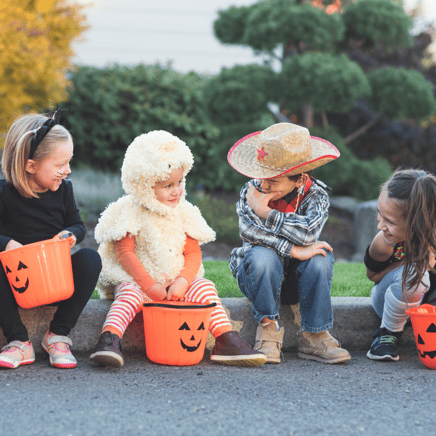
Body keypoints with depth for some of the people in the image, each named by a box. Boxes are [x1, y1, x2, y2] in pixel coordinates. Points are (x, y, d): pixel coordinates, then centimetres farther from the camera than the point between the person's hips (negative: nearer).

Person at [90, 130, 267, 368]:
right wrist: (151, 286, -20)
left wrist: (182, 282, -15)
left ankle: (226, 341, -18)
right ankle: (109, 339, -46)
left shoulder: (183, 213, 7)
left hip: (176, 281, 4)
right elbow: (125, 253, -12)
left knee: (204, 288, -16)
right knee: (130, 294, -33)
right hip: (137, 280, -4)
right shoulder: (130, 213, -7)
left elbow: (193, 253, 4)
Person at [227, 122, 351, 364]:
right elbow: (249, 231, -31)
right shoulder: (251, 191, -13)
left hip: (296, 281, 1)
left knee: (320, 258, -29)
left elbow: (308, 233, -31)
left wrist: (265, 212, -26)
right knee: (263, 256, -34)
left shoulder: (315, 194, -11)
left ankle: (314, 335, -19)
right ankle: (268, 327, -17)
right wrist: (293, 250, -36)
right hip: (258, 276, -1)